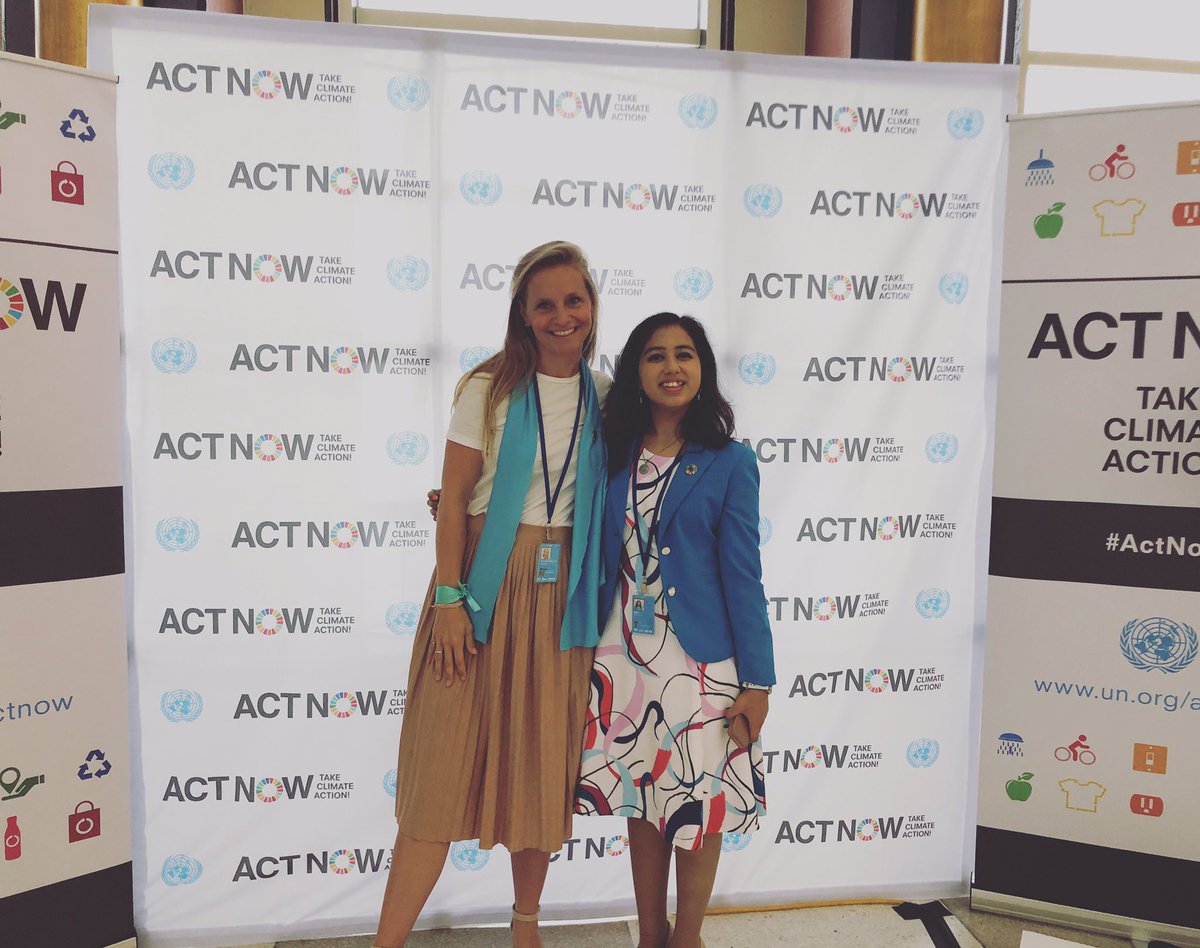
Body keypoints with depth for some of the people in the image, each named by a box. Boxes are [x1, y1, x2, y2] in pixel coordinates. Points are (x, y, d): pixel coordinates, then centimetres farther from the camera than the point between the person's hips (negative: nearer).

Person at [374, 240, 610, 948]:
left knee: (545, 760, 12)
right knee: (450, 760, -2)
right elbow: (454, 499, -5)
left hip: (562, 593, 3)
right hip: (487, 583, -3)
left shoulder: (604, 397, 7)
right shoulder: (490, 389, -3)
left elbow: (605, 501, 11)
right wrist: (448, 599, -12)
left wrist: (598, 600, 6)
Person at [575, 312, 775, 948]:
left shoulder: (729, 463, -4)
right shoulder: (614, 455, 5)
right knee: (641, 805, 15)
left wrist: (756, 682, -7)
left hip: (701, 664, -3)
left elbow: (742, 577, -4)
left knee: (696, 811, 9)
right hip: (625, 658, 3)